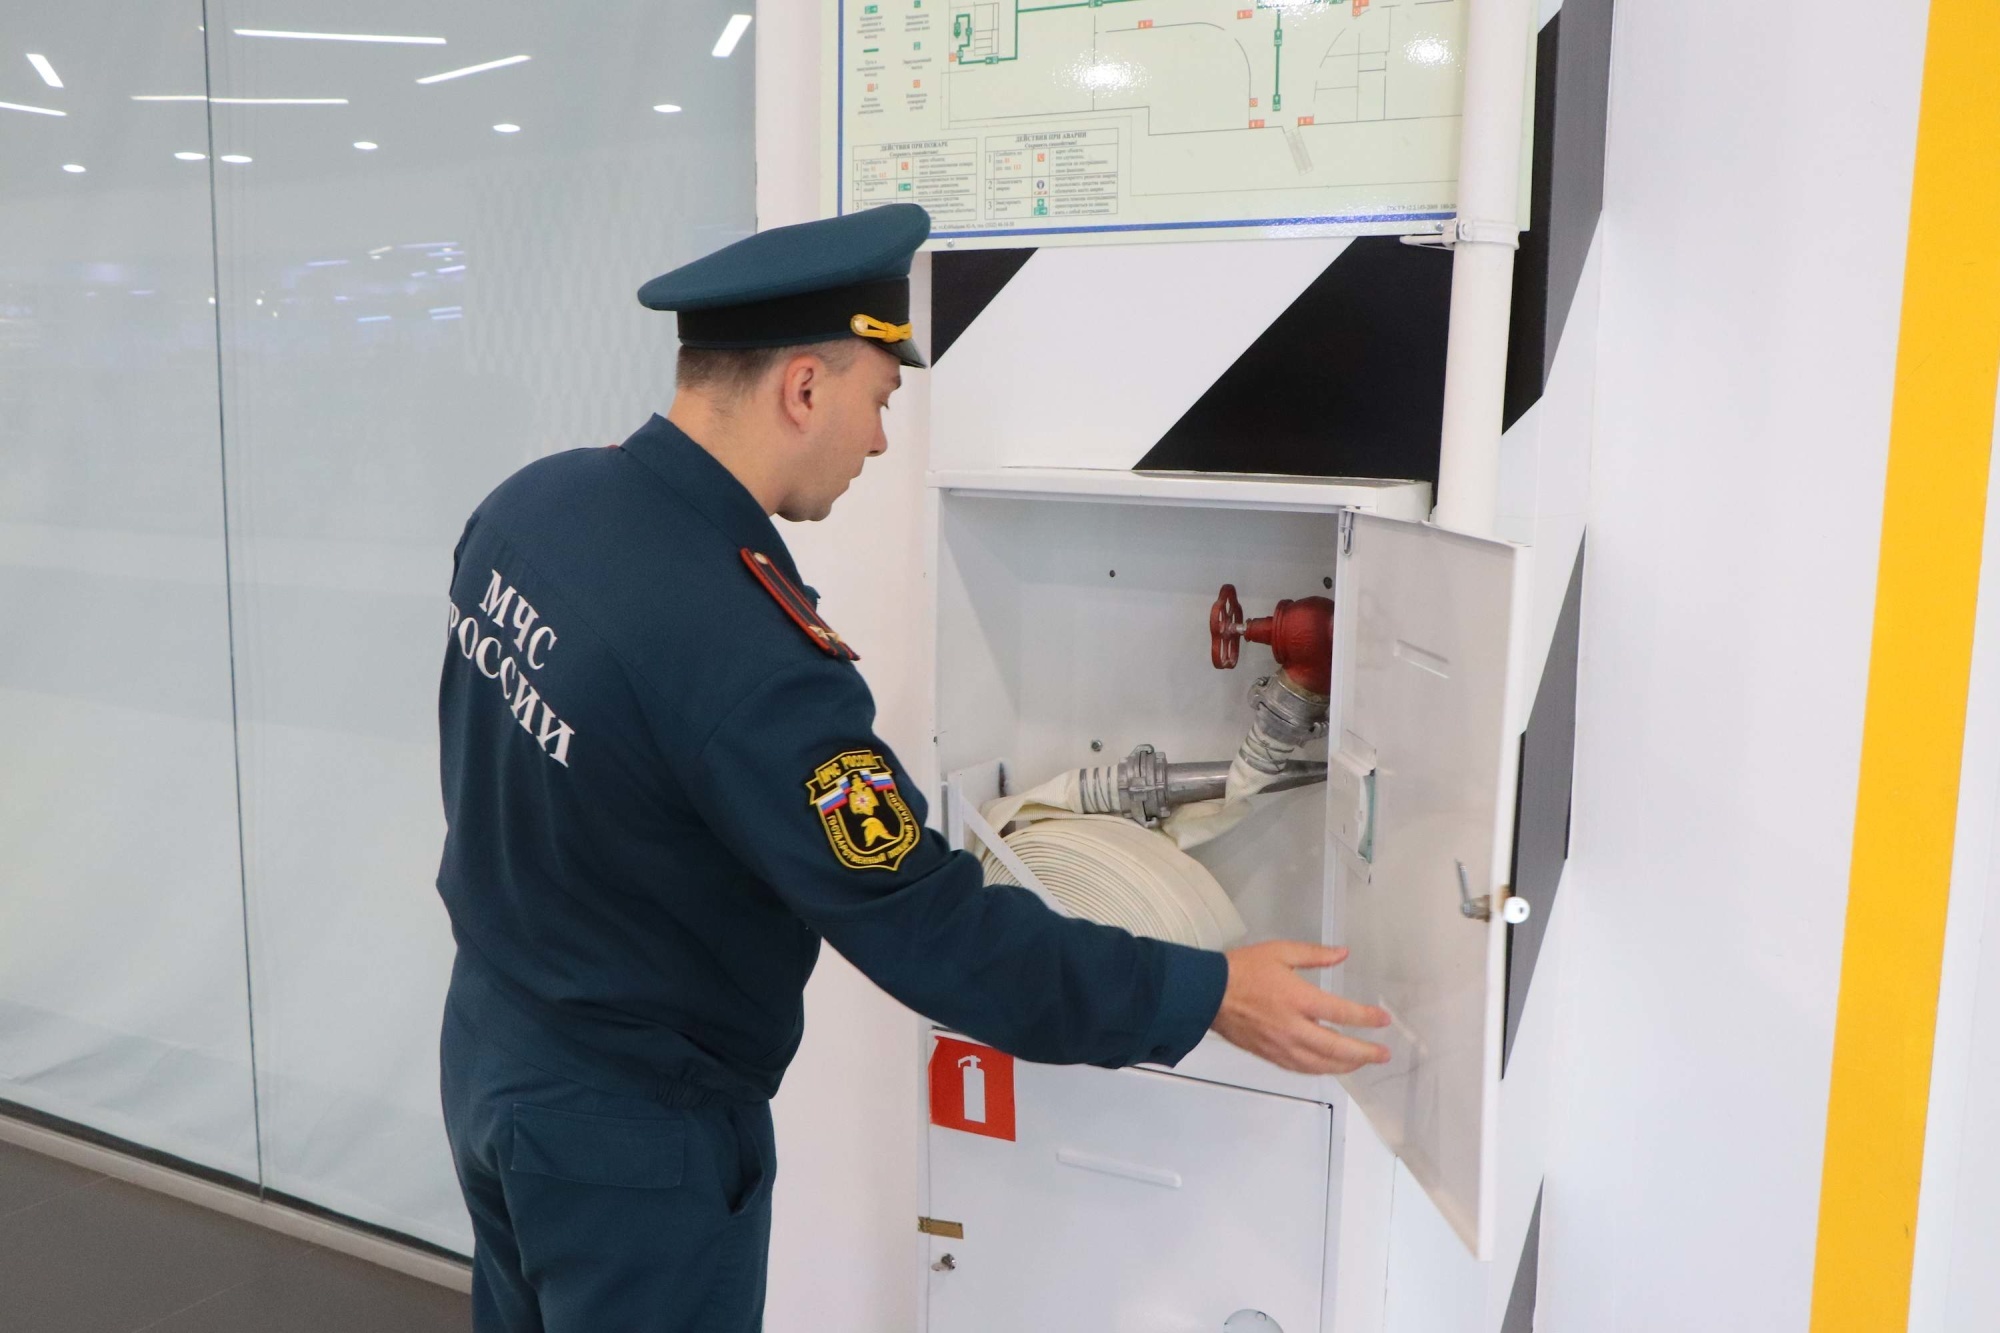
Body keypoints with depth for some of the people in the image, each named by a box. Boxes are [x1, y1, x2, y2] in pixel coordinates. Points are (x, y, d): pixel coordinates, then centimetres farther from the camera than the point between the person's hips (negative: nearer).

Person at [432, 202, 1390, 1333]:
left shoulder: (530, 502, -7)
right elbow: (934, 933, -28)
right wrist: (1209, 994, -20)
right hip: (631, 1133, -8)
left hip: (492, 1057, 8)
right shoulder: (744, 654, -34)